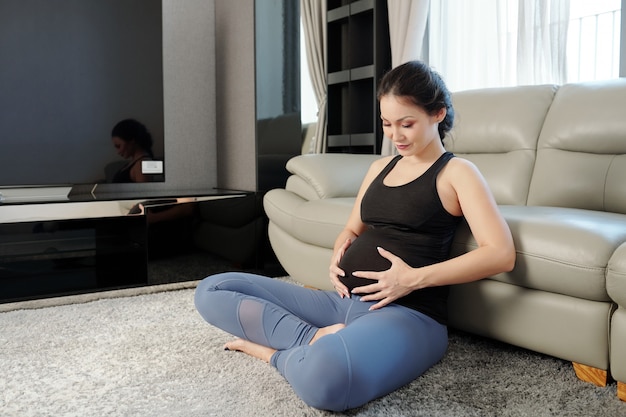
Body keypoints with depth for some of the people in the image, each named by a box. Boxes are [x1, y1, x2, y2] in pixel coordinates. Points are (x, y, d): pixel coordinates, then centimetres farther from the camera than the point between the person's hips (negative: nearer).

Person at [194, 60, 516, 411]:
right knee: (212, 291, 0)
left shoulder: (456, 172, 0)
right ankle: (316, 339, -13)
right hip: (344, 302, 8)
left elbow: (502, 254, -11)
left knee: (325, 377, -43)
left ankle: (278, 352, -10)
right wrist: (341, 250, 3)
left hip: (408, 313, -7)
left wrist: (415, 278, -18)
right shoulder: (380, 167, 19)